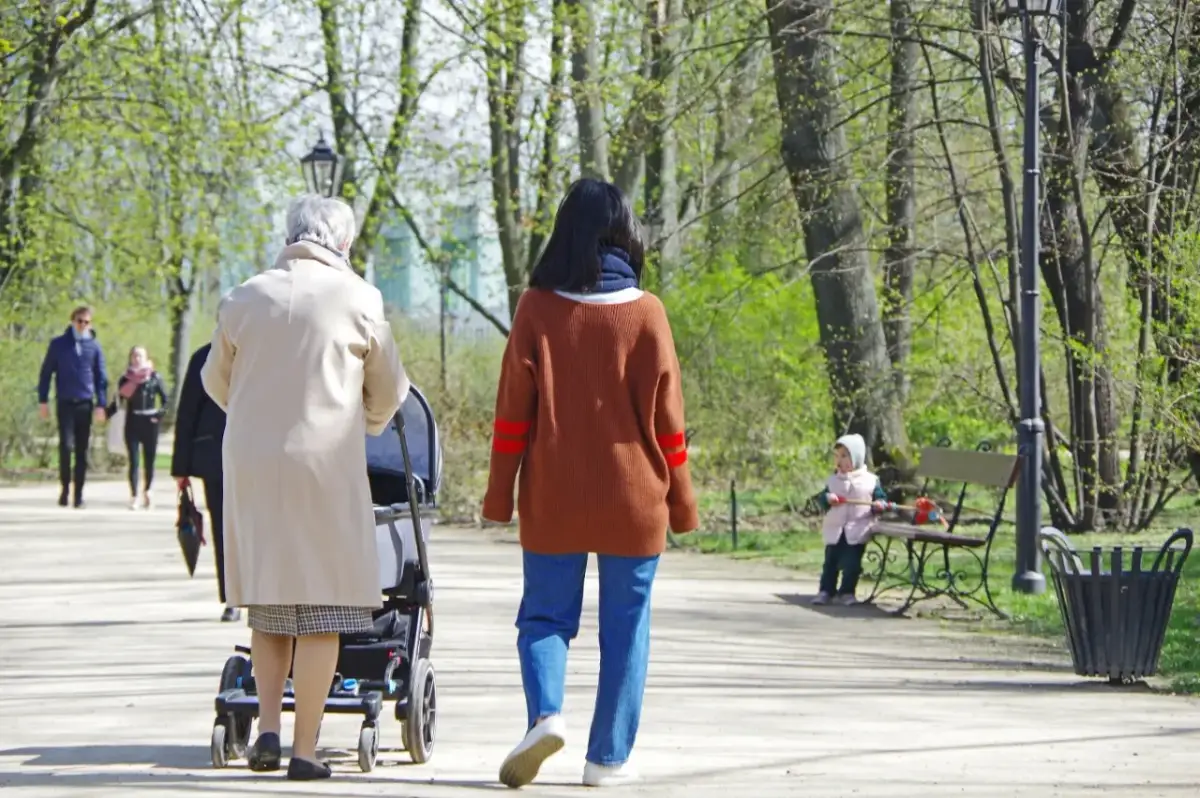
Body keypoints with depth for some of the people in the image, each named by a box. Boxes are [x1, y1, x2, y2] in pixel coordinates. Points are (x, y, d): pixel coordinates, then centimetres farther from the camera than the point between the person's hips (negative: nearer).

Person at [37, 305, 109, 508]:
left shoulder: (94, 347, 7)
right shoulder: (58, 344, 4)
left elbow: (101, 378, 8)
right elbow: (46, 373, 7)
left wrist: (101, 404, 0)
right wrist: (43, 401, 2)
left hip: (85, 404, 2)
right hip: (65, 403, -2)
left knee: (82, 450, 3)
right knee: (66, 445, -13)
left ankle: (79, 492, 9)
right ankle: (65, 488, 0)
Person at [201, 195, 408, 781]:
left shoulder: (244, 298, 7)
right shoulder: (357, 298, -1)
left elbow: (215, 381, 20)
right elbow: (387, 392, 10)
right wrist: (367, 423, 32)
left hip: (250, 463, 4)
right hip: (325, 461, -3)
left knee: (267, 605, 15)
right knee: (321, 609, 0)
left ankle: (267, 728, 7)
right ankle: (305, 748, -1)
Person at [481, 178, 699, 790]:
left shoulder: (537, 308, -2)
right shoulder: (645, 313, -3)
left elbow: (513, 408, -1)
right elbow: (664, 415, -1)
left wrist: (499, 493, 5)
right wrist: (680, 498, 7)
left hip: (553, 500, 0)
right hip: (632, 499, 0)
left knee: (545, 614, 9)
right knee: (625, 626, 7)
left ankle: (544, 712, -17)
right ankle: (608, 756, 6)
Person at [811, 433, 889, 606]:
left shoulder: (870, 481, -1)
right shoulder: (833, 480, 6)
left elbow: (881, 498, 1)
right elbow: (821, 498, 2)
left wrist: (880, 505, -21)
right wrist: (827, 498, -20)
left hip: (857, 532, -3)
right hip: (835, 530, 3)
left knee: (852, 564, -2)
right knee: (830, 562, 6)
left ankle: (847, 592, 9)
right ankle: (826, 591, 13)